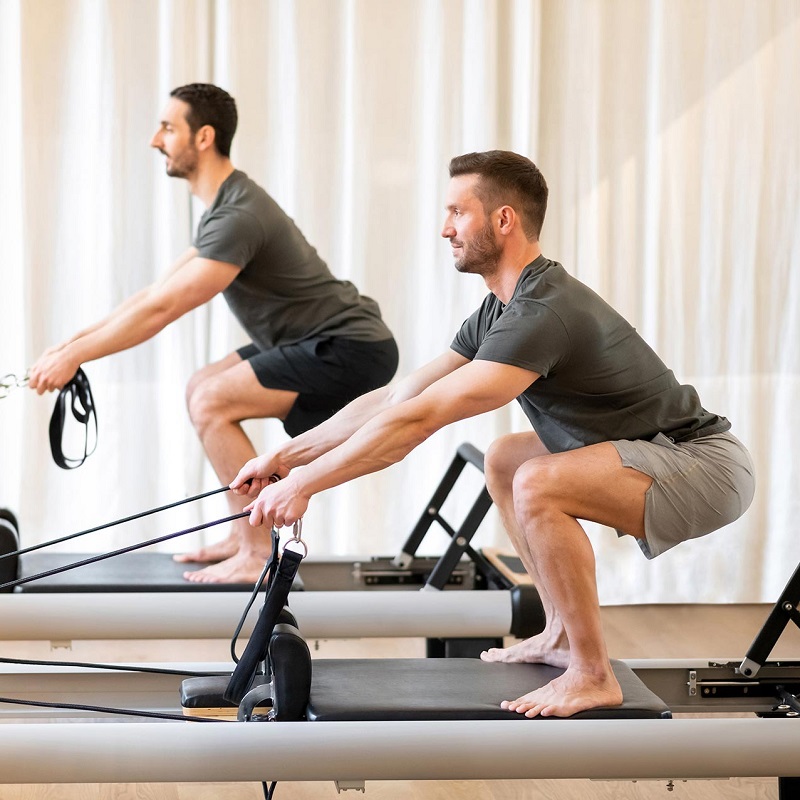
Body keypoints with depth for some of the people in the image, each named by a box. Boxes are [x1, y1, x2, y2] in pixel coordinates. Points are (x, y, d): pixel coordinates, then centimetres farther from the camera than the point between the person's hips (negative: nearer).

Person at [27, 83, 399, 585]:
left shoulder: (238, 217, -21)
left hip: (352, 350, -11)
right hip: (321, 343, 11)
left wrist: (74, 355, -16)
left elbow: (162, 308, -23)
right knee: (201, 391, 15)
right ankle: (247, 537, 17)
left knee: (210, 404, -19)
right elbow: (158, 294, 18)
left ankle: (263, 556, -13)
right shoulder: (224, 208, 13)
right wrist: (73, 342, 14)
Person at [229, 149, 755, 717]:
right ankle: (563, 638, 21)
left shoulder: (543, 314, -24)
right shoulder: (500, 311, 8)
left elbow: (419, 419, -29)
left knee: (538, 486, -30)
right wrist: (287, 455, 8)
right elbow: (397, 397, 11)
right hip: (659, 455, 10)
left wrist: (304, 485, -25)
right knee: (504, 462, 22)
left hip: (705, 467, -10)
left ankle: (593, 675, -16)